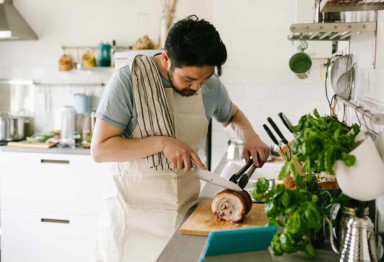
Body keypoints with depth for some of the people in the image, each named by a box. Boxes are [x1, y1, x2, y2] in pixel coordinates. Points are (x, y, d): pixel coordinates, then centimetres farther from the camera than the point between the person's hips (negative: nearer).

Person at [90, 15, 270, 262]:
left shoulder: (212, 85, -2)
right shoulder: (129, 80, -16)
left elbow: (233, 114, 19)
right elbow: (100, 149, -16)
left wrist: (250, 135, -2)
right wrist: (162, 142, -26)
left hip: (186, 204, 4)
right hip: (134, 208, -3)